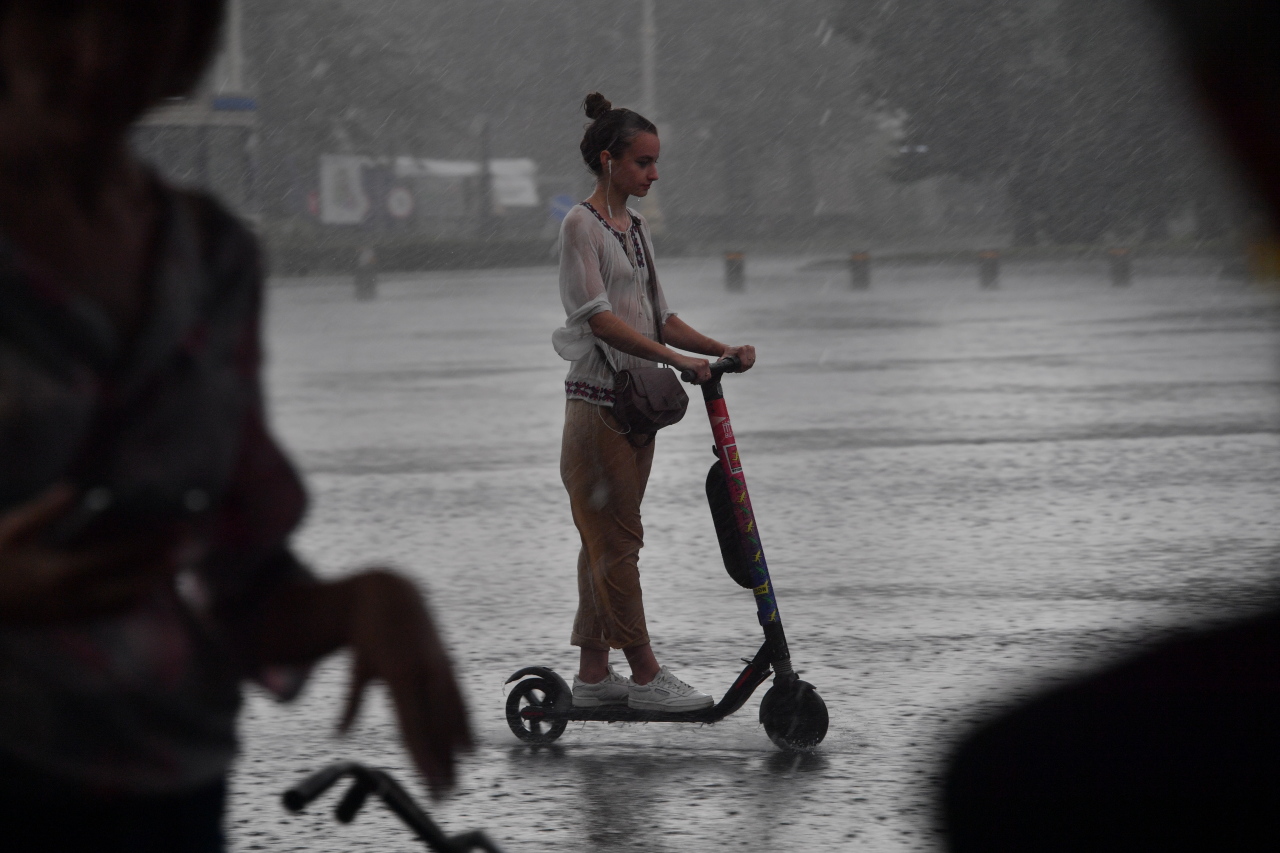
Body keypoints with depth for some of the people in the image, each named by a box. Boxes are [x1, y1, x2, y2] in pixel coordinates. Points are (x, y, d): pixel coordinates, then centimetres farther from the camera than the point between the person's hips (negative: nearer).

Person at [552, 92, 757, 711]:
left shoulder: (634, 228, 16)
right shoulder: (582, 225, -10)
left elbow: (658, 317, 17)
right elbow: (599, 317, -19)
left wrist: (721, 351, 3)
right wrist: (672, 357, -27)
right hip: (597, 399, -9)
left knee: (607, 541, 10)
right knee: (617, 540, -5)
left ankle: (593, 673, 14)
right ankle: (645, 675, -4)